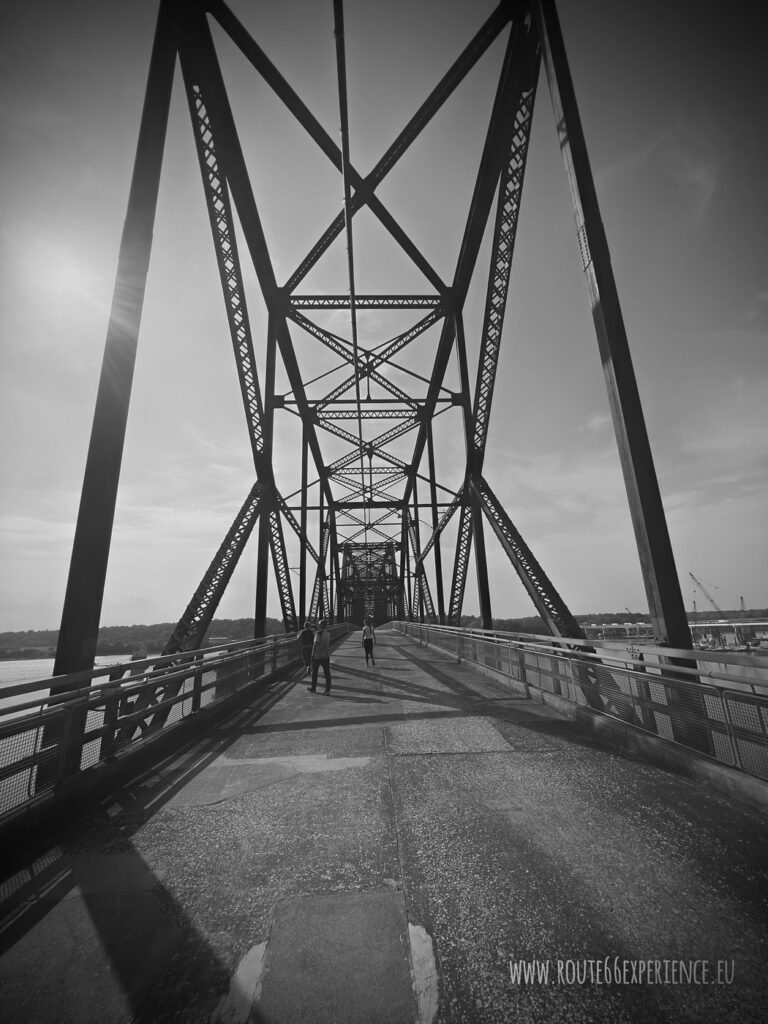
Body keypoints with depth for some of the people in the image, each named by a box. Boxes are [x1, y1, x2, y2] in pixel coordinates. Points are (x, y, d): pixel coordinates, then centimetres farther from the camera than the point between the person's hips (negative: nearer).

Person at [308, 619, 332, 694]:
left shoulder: (318, 633, -14)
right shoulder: (328, 633, 4)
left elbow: (315, 644, -16)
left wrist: (312, 655, -10)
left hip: (317, 656, -5)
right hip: (326, 656, 5)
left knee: (314, 673, 11)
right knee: (327, 673, 6)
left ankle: (313, 688, 22)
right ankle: (328, 689, 6)